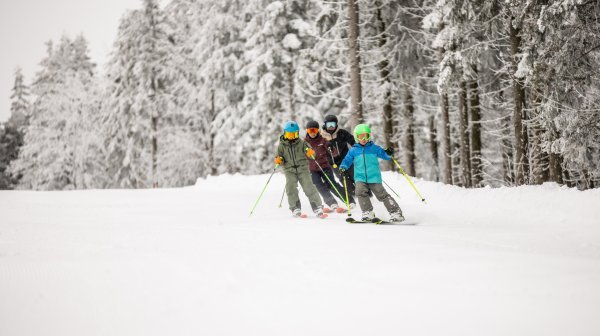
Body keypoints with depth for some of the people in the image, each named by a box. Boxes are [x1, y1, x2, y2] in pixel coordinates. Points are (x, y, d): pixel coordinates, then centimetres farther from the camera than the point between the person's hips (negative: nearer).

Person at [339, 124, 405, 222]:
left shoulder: (374, 148, 6)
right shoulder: (353, 150, 10)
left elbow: (384, 155, 4)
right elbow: (347, 160, 12)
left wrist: (388, 153, -18)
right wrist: (343, 168, -7)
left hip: (374, 178, -1)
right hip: (360, 178, 1)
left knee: (382, 195, -4)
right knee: (360, 192, -24)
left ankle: (395, 212, 3)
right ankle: (368, 213, -11)